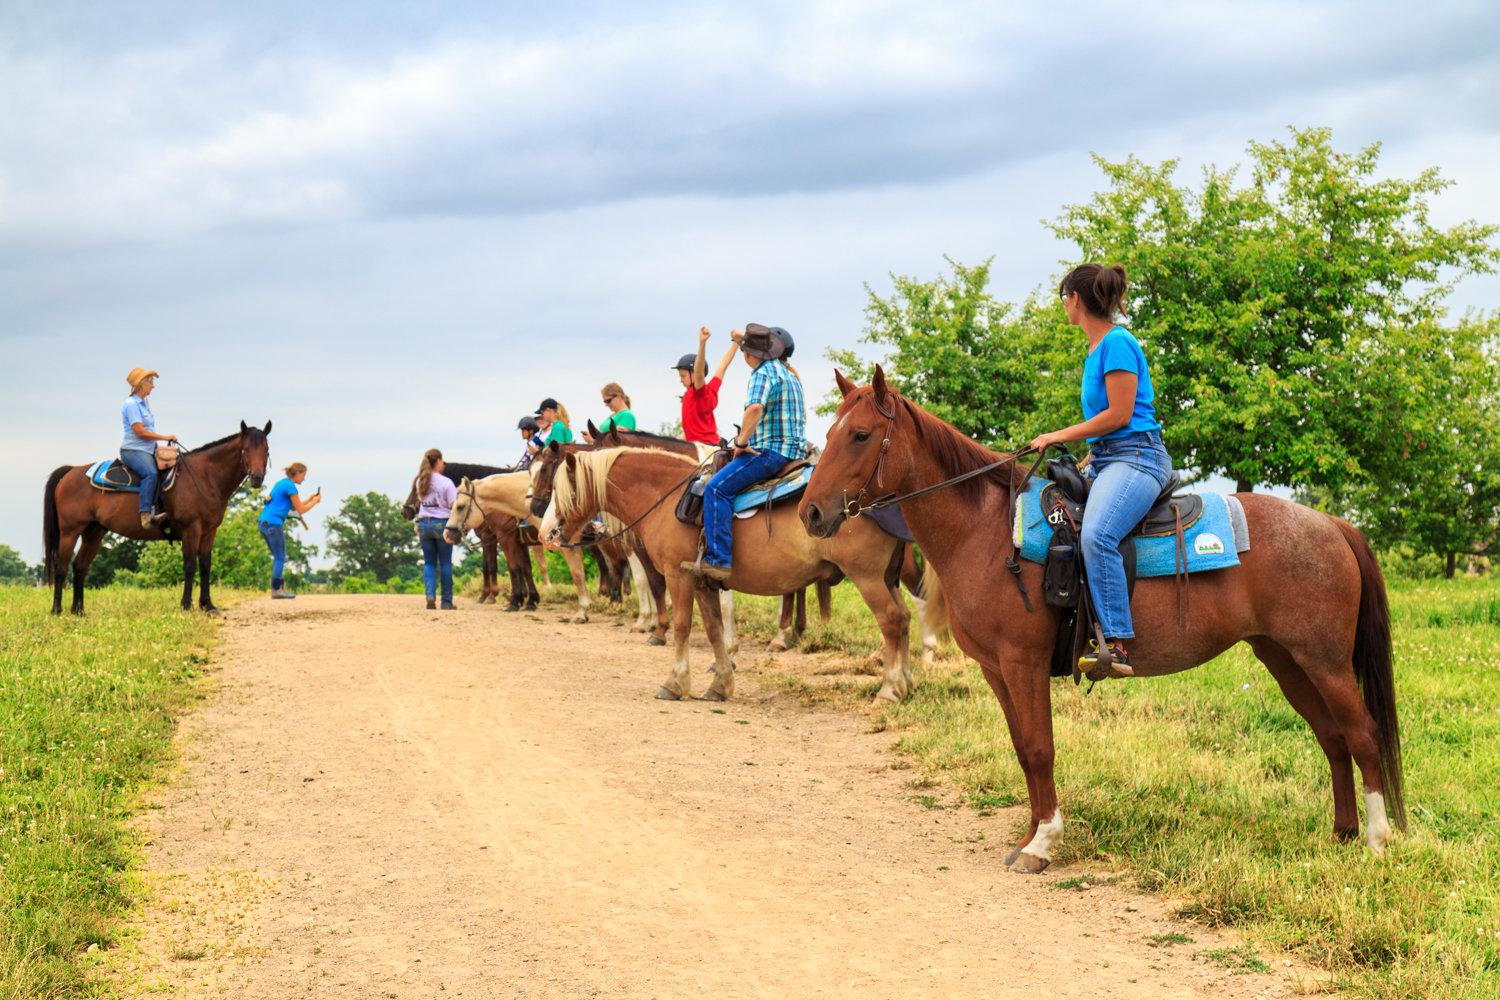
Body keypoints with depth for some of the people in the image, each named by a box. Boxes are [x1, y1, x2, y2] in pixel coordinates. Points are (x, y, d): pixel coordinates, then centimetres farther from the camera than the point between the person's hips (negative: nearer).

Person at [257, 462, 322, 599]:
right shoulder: (290, 486, -8)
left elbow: (294, 507, 26)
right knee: (280, 558, -4)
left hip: (262, 523, 9)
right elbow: (301, 510, -7)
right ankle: (276, 590, -8)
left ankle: (278, 588, 14)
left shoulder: (282, 483, 21)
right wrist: (315, 502, 8)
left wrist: (310, 499, 23)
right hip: (273, 523, -9)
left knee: (278, 557, 16)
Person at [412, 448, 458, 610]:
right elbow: (454, 506, -13)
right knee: (445, 563, 5)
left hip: (424, 524, 4)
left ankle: (430, 595, -8)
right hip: (442, 523, -4)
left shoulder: (420, 481, 5)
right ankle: (447, 602, 8)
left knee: (429, 562, 11)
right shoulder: (446, 482, -11)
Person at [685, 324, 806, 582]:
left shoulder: (763, 374, -13)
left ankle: (718, 560, -25)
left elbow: (755, 408, -32)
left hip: (770, 451, -11)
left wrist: (741, 442, -20)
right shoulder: (788, 372, 19)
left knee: (717, 488, -17)